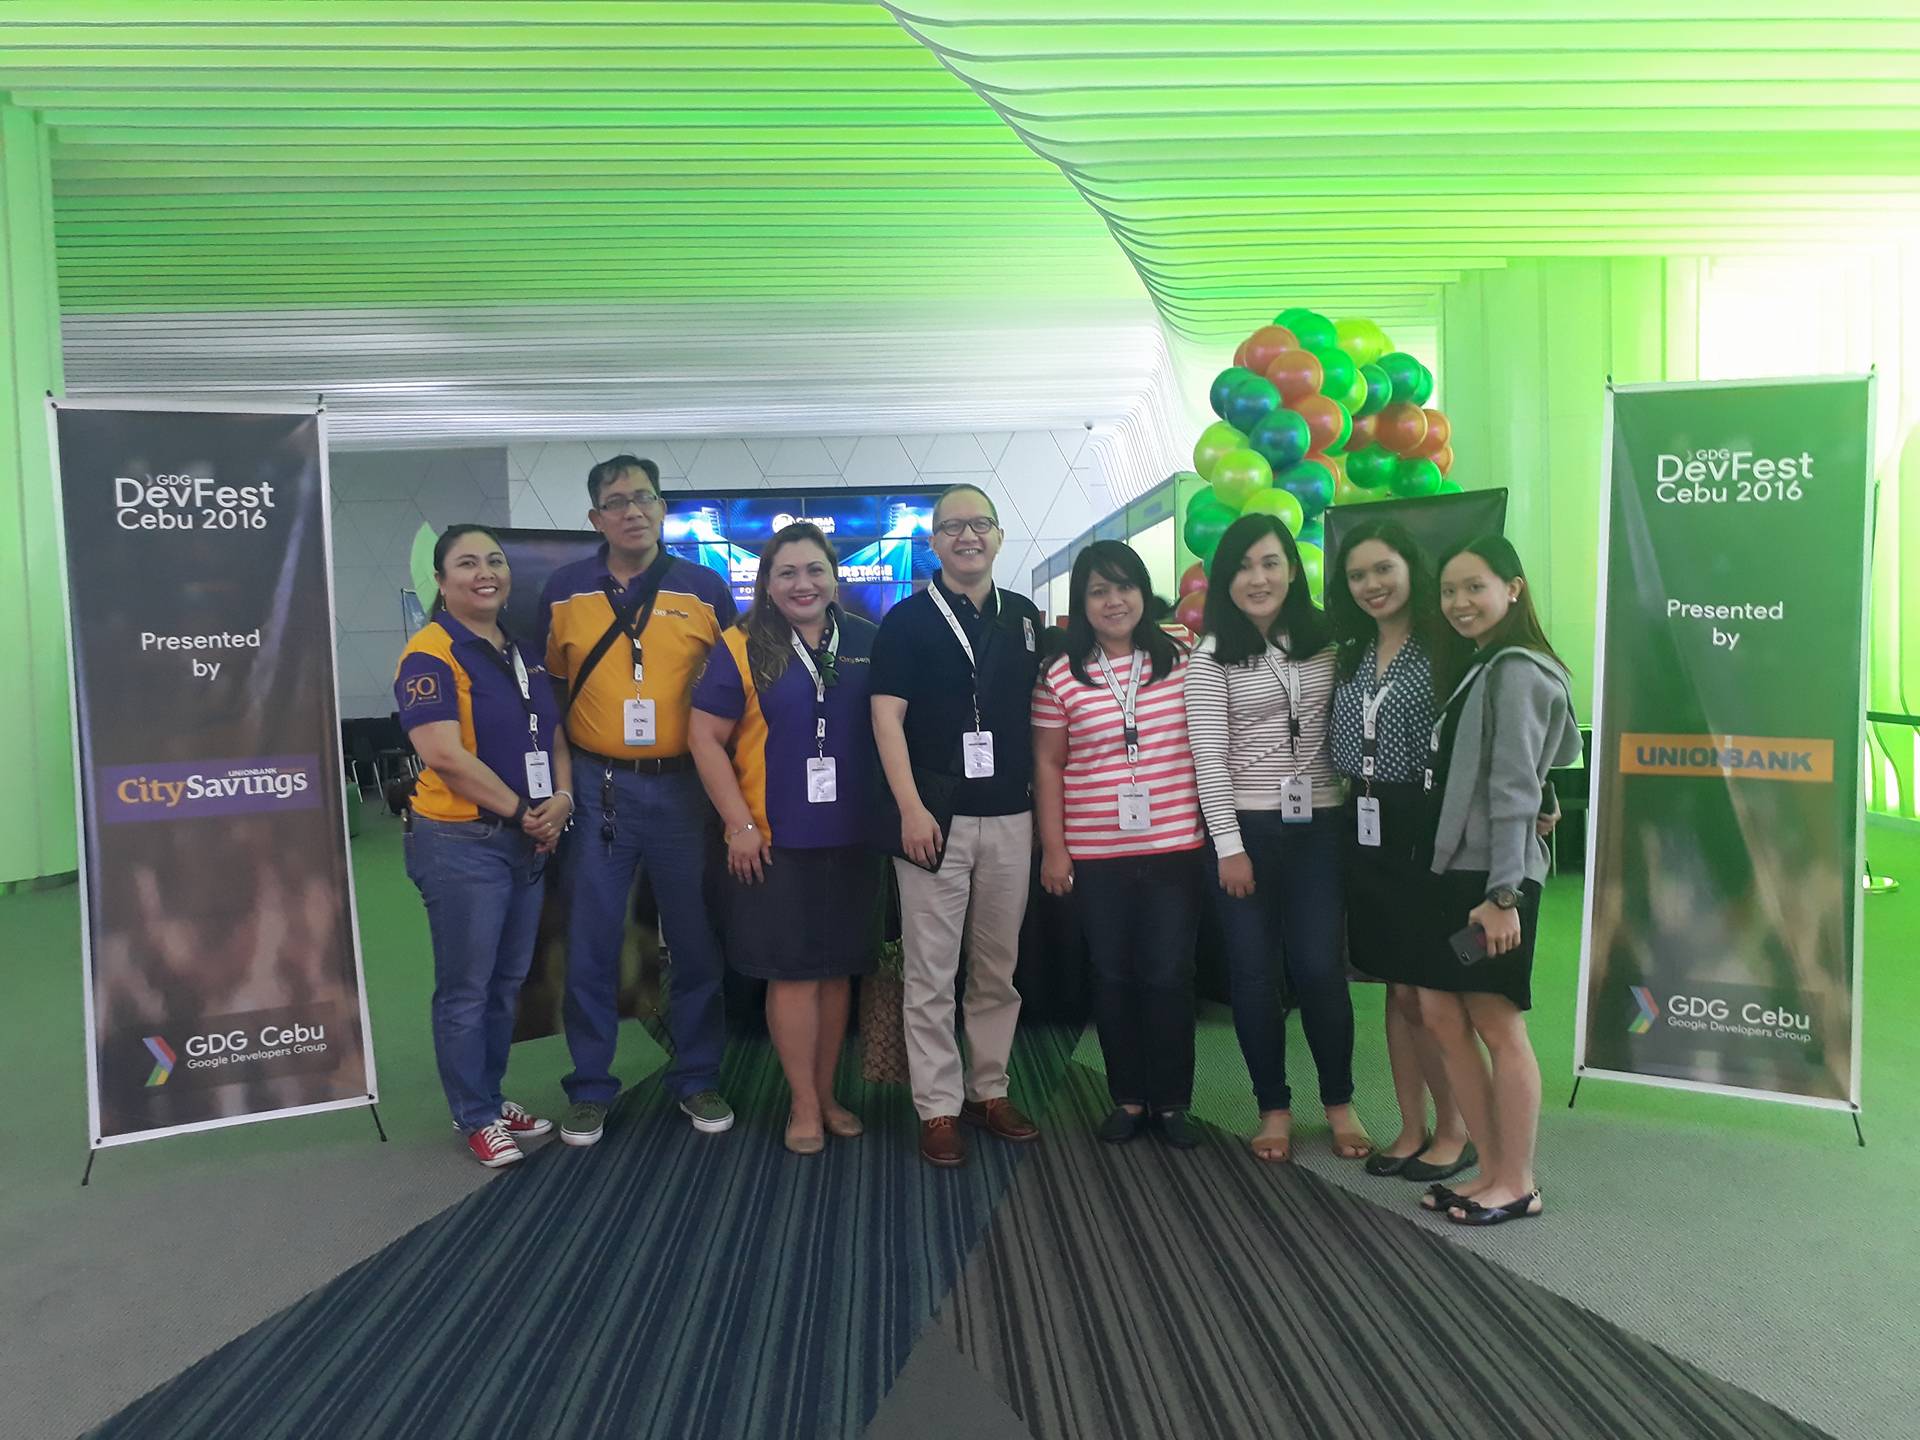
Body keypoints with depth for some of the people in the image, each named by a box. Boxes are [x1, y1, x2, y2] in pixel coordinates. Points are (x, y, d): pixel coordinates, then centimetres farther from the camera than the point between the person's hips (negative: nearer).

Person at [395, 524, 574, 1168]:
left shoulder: (523, 652, 13)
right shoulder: (431, 654, -12)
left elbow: (553, 736, 15)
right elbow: (445, 755, -22)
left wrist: (562, 797, -4)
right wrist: (521, 810, -14)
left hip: (529, 842, 8)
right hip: (462, 844, -7)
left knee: (508, 982, 16)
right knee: (466, 989, 3)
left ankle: (492, 1096, 30)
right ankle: (476, 1117, 16)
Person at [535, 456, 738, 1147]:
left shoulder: (705, 589, 2)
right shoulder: (563, 591, 5)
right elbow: (549, 688, 13)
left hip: (685, 785, 0)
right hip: (597, 787, 1)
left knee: (695, 941, 8)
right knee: (590, 944, 5)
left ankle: (697, 1079, 23)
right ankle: (590, 1089, 20)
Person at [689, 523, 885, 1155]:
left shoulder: (866, 643, 3)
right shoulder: (742, 648, -4)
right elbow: (706, 738, -4)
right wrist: (740, 824, -9)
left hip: (852, 840, 3)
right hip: (776, 842, -3)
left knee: (837, 969, 12)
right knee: (792, 972, 3)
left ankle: (826, 1093, 28)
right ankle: (805, 1104, 18)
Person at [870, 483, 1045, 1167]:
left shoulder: (1025, 617, 11)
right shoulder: (907, 620, -1)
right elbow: (887, 717, -8)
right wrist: (911, 809, -16)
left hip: (1010, 816, 4)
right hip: (936, 815, -4)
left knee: (998, 966, 12)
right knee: (931, 971, 0)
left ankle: (988, 1089, 25)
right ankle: (939, 1107, 9)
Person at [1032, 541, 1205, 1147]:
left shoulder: (1182, 652, 2)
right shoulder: (1060, 675, 0)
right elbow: (1048, 764, 4)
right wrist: (1053, 847, 0)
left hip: (1175, 847, 0)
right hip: (1095, 856, 0)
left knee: (1169, 976, 5)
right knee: (1112, 977, 10)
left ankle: (1172, 1101, 21)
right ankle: (1127, 1098, 26)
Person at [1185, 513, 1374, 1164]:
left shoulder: (1326, 640, 5)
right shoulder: (1211, 657, -3)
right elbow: (1209, 756, -7)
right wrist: (1229, 846, -11)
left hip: (1319, 825, 1)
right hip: (1245, 827, -1)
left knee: (1319, 968, 0)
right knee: (1255, 973, 6)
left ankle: (1339, 1103, 21)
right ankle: (1274, 1108, 22)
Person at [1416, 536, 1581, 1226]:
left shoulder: (1515, 671, -12)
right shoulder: (1481, 669, 16)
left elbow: (1514, 792, -17)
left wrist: (1504, 893, -20)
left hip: (1494, 875, -9)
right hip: (1452, 867, 9)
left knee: (1497, 1025, 1)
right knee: (1441, 1014, 10)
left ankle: (1516, 1184, 15)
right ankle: (1492, 1167, 22)